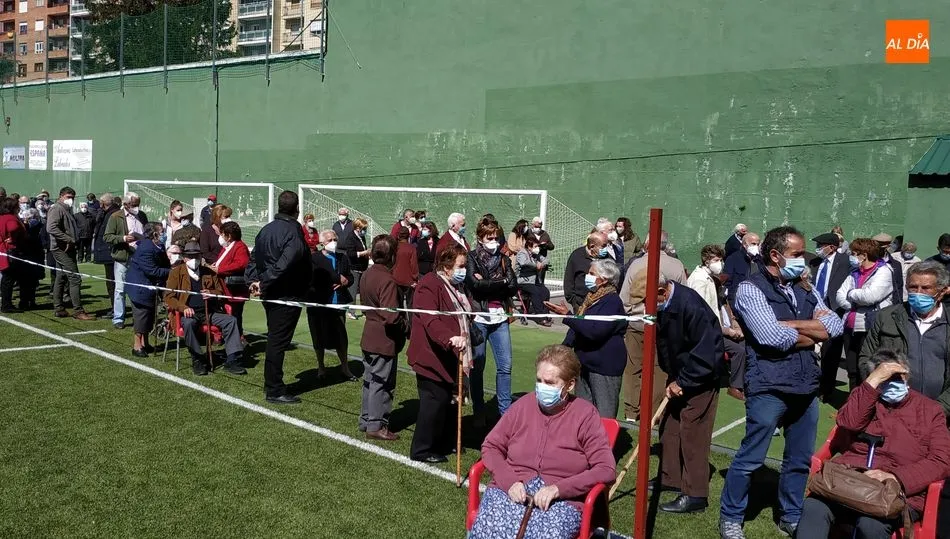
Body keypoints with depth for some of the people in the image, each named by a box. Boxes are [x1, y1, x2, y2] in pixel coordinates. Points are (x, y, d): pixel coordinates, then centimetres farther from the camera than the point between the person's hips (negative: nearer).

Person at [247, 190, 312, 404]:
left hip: (269, 294, 8)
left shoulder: (266, 229, 9)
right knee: (278, 341, -3)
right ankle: (274, 391, 5)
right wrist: (264, 282, -18)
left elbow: (254, 259, 11)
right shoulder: (294, 231, -18)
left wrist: (254, 280, 2)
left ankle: (272, 385, 28)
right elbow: (285, 264, -27)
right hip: (287, 295, -8)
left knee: (274, 339, 18)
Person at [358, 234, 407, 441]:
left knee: (370, 381, 19)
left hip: (369, 337, 9)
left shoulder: (367, 275, 3)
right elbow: (392, 316, -28)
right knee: (382, 384, 2)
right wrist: (404, 326, -10)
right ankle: (376, 426, 10)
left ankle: (366, 420, 29)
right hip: (384, 341, -9)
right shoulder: (387, 280, -24)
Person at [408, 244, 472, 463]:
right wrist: (450, 338, -44)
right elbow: (430, 321, -30)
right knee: (435, 401, -5)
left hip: (450, 357, 9)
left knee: (446, 401, 15)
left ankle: (444, 443, 28)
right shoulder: (429, 285, -16)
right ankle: (421, 450, 8)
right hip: (432, 357, -9)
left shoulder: (456, 286, 14)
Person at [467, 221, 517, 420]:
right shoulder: (471, 258, 1)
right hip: (478, 318, -3)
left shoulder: (503, 259, 12)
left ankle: (505, 410, 14)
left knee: (505, 366, 3)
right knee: (477, 367, 4)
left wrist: (487, 284, -9)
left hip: (500, 319, 4)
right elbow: (475, 284, -14)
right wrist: (501, 282, -7)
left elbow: (513, 286, 0)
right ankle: (479, 412, 15)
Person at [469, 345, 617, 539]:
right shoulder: (523, 405, 10)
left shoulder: (585, 414, 2)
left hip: (560, 502, -2)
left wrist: (558, 488, -14)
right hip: (511, 492, 2)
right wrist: (509, 481, -6)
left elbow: (607, 470, -3)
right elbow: (491, 446, 13)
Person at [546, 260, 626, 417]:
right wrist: (565, 346, 12)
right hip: (585, 363, 9)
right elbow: (577, 327, 23)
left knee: (604, 418, -3)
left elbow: (595, 331, -29)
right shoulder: (591, 298, 11)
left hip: (605, 368, -9)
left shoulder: (612, 302, -18)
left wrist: (567, 316, -26)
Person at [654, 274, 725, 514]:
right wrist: (672, 378, 2)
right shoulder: (662, 307, -5)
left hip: (701, 376, -8)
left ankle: (695, 495, 5)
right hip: (679, 376, 8)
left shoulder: (690, 306, -29)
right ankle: (670, 477, 31)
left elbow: (706, 355, -28)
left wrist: (682, 382, -19)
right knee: (669, 427, 15)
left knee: (693, 433, -5)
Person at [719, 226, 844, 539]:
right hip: (769, 388, -7)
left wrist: (787, 325, -13)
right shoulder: (751, 290, -8)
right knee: (750, 459, 1)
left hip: (806, 388, 7)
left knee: (800, 460, 17)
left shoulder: (805, 290, 12)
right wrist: (812, 335, -4)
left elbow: (835, 326, -1)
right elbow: (772, 337, -20)